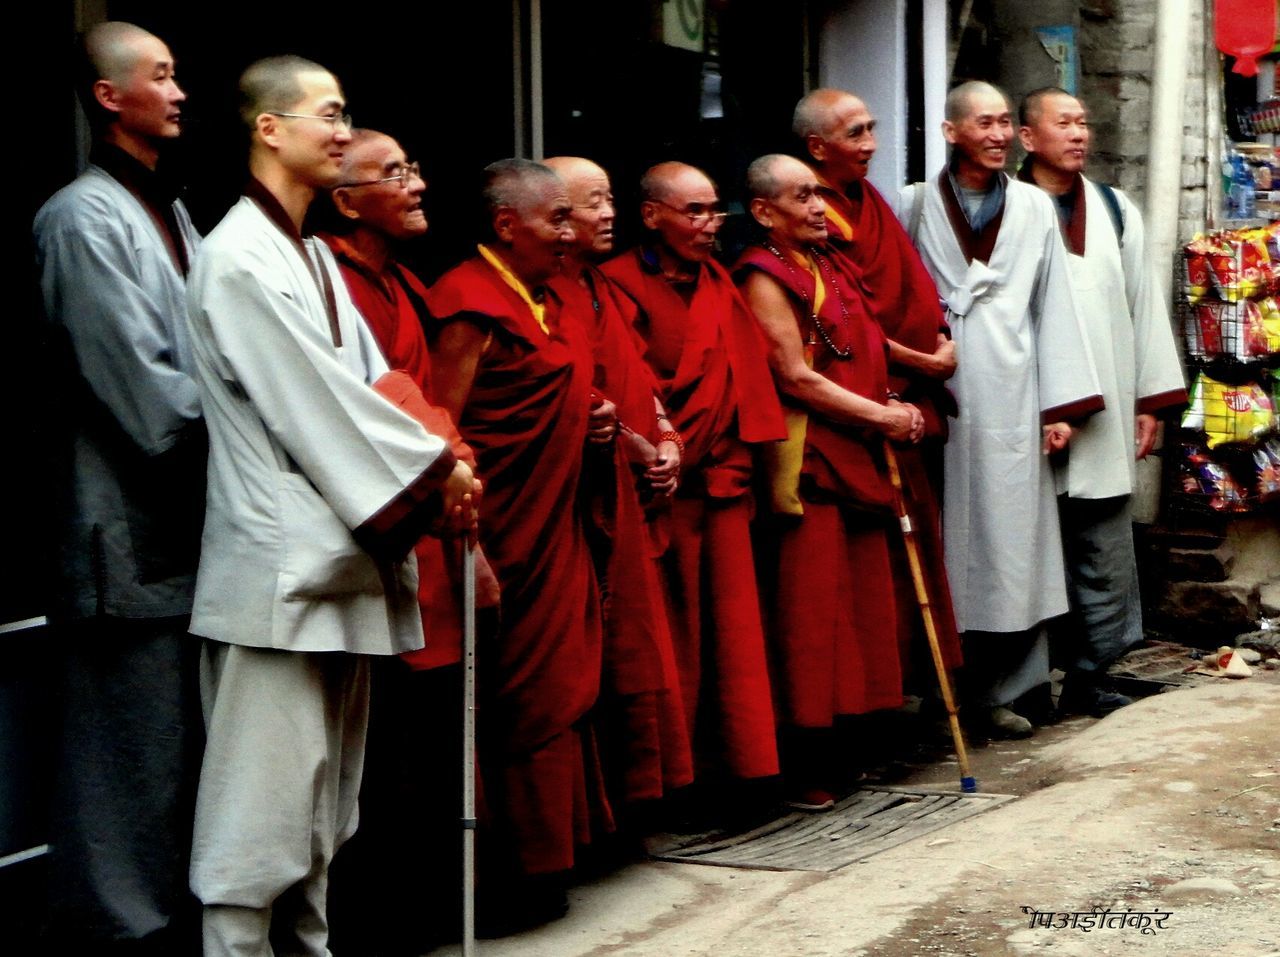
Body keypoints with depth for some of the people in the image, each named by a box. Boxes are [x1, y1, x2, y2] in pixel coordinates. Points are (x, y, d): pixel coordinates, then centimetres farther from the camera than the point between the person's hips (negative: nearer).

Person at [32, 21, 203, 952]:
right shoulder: (85, 217, -11)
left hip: (189, 520, 8)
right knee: (136, 741, -2)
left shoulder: (169, 211, 16)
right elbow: (140, 385, -16)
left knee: (183, 737, 13)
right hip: (131, 526, -8)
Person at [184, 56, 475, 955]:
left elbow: (367, 381, 12)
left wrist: (434, 456, -4)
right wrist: (435, 468, -10)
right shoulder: (240, 258, -12)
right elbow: (313, 399, -15)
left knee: (323, 788, 13)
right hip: (280, 556, -9)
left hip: (337, 548, 9)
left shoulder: (313, 256, 17)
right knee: (269, 784, -7)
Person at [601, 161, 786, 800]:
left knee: (735, 626, 8)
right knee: (676, 630, 1)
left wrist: (747, 455, 9)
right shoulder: (621, 285, -8)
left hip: (725, 480, 6)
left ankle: (746, 761, 16)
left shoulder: (716, 282, 14)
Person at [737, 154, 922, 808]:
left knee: (860, 601, 8)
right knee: (812, 610, -6)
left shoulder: (830, 268, 17)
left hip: (859, 459, 8)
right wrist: (880, 416, -11)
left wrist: (894, 408, 9)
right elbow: (796, 378, -14)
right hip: (808, 460, -8)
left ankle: (835, 750, 16)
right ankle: (804, 769, 0)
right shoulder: (764, 276, -8)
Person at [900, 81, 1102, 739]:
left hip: (1010, 400, 1)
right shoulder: (915, 206, 5)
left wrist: (1060, 405, 2)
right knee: (943, 546, 2)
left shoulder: (1034, 208, 10)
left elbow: (1053, 307, 8)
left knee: (1010, 542, 2)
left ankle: (1005, 690, 10)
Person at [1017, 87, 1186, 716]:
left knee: (1104, 557, 4)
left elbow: (1144, 305, 13)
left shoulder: (1116, 213, 12)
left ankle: (1087, 675, 13)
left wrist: (1150, 401, 8)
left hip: (1104, 421, 4)